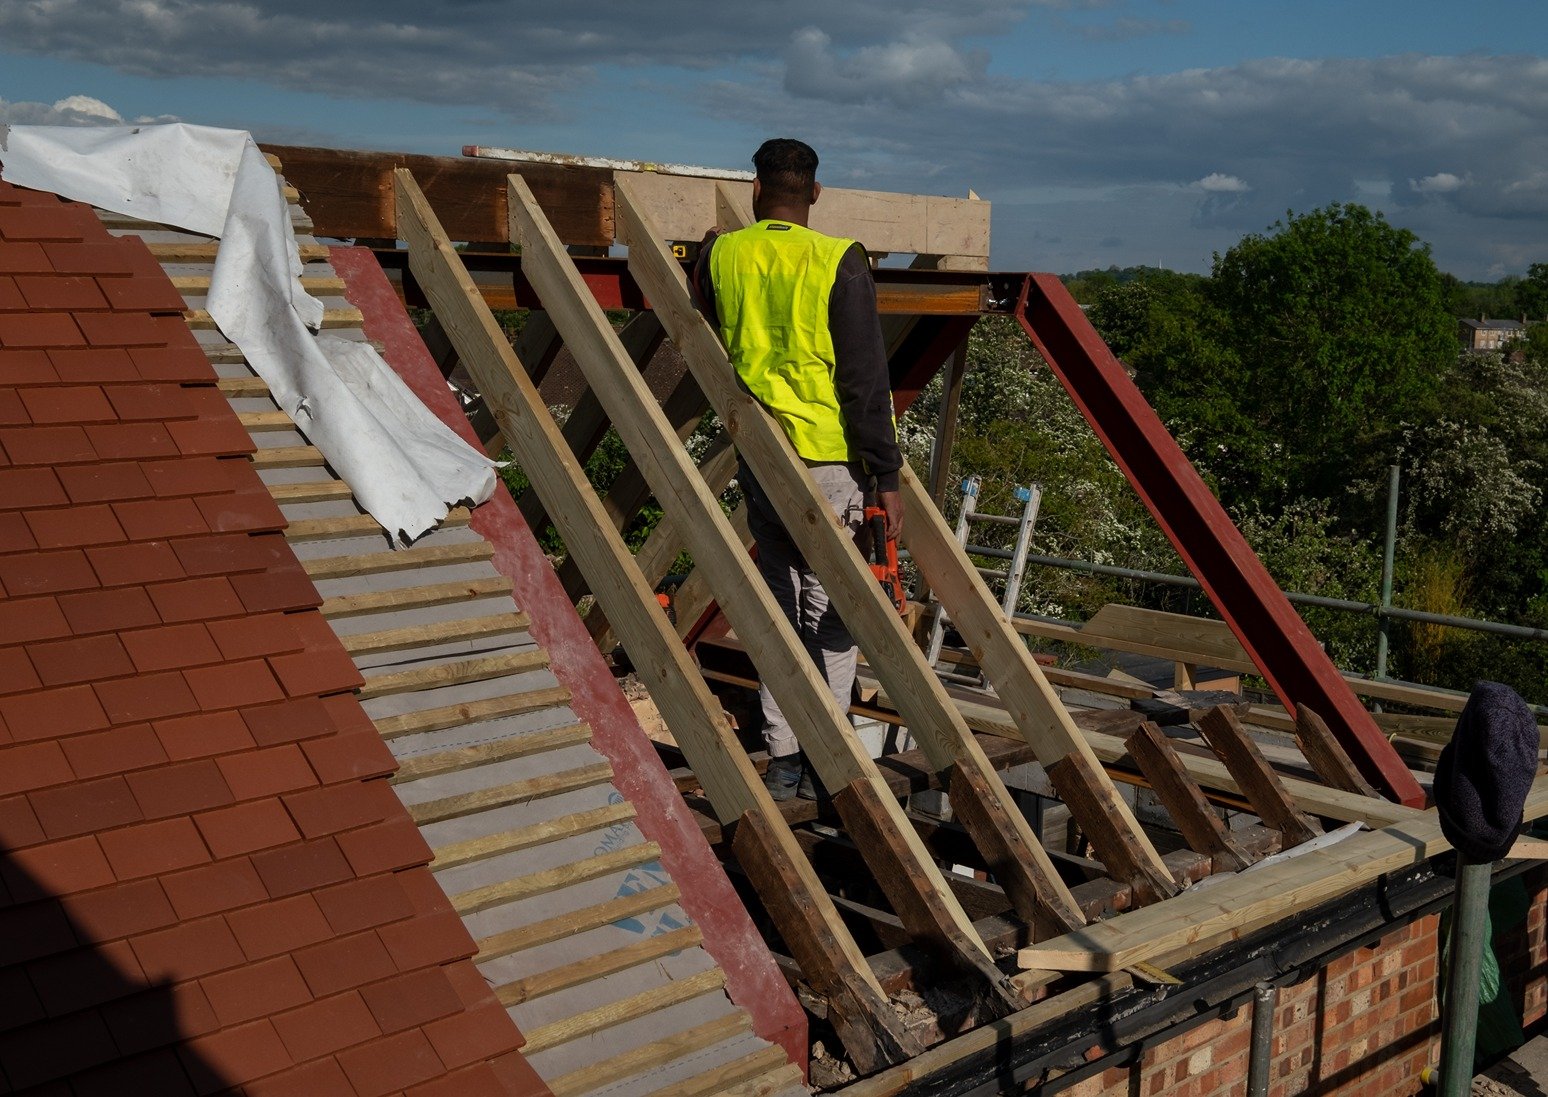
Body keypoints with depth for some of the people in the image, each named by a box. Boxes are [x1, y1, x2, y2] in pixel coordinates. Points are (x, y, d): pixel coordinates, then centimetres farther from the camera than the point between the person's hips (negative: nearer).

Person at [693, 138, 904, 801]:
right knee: (831, 613, 6)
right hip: (826, 457, -4)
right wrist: (886, 475, -6)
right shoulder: (838, 262, -8)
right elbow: (865, 380, -11)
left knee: (779, 605, 14)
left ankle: (782, 759, 16)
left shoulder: (721, 255, 4)